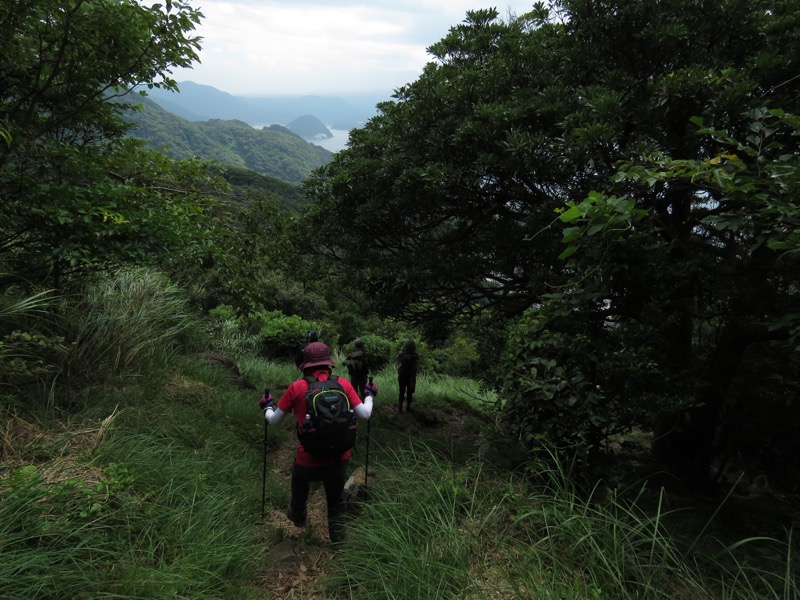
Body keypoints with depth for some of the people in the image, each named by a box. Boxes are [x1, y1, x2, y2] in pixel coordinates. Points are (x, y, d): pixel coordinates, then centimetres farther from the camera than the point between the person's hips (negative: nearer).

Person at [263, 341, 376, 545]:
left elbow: (274, 420, 0)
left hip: (308, 460, 0)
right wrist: (369, 395, 15)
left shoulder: (296, 388, -11)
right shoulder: (343, 384, -8)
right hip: (339, 459, 0)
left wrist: (267, 408, 23)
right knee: (336, 499, 25)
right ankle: (337, 538, 39)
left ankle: (298, 516, 56)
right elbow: (365, 414, -5)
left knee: (299, 477, 35)